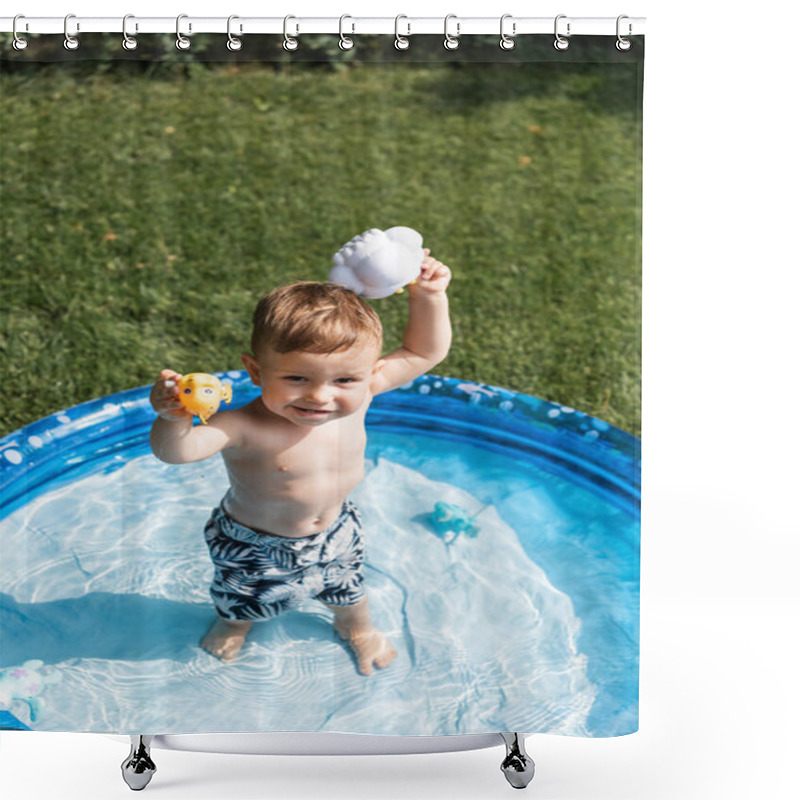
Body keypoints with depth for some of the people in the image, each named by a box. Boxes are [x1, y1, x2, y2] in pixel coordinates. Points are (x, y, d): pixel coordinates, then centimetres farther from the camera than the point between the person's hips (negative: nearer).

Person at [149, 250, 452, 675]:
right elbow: (177, 451, -51)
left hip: (334, 532, 3)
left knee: (348, 589, 30)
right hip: (254, 545, -2)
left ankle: (356, 625, 66)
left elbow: (423, 353, -15)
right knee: (242, 600, 29)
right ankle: (234, 623, 66)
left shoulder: (356, 396, -27)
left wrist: (429, 298, -28)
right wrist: (172, 419, -72)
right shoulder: (245, 429, -41)